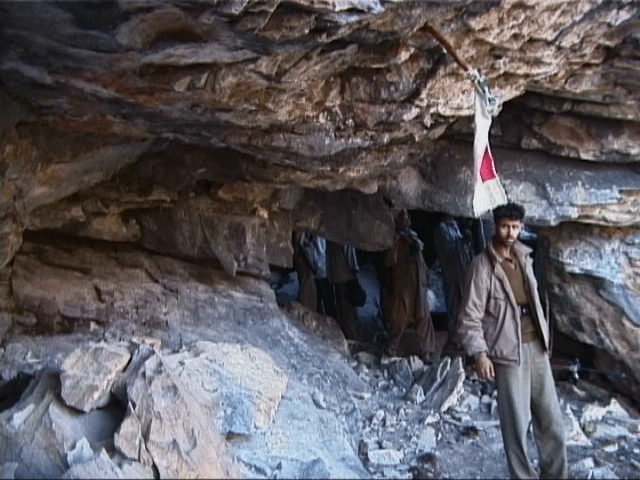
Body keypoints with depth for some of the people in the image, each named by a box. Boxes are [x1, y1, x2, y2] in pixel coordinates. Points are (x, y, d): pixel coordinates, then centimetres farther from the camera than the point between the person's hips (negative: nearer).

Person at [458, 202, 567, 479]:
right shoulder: (483, 264, -10)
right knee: (516, 422, -1)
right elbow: (471, 315, -13)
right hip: (508, 352, -6)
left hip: (536, 347, 6)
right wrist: (479, 353, -21)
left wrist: (544, 335, 18)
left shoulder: (524, 257, 11)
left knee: (551, 418, 11)